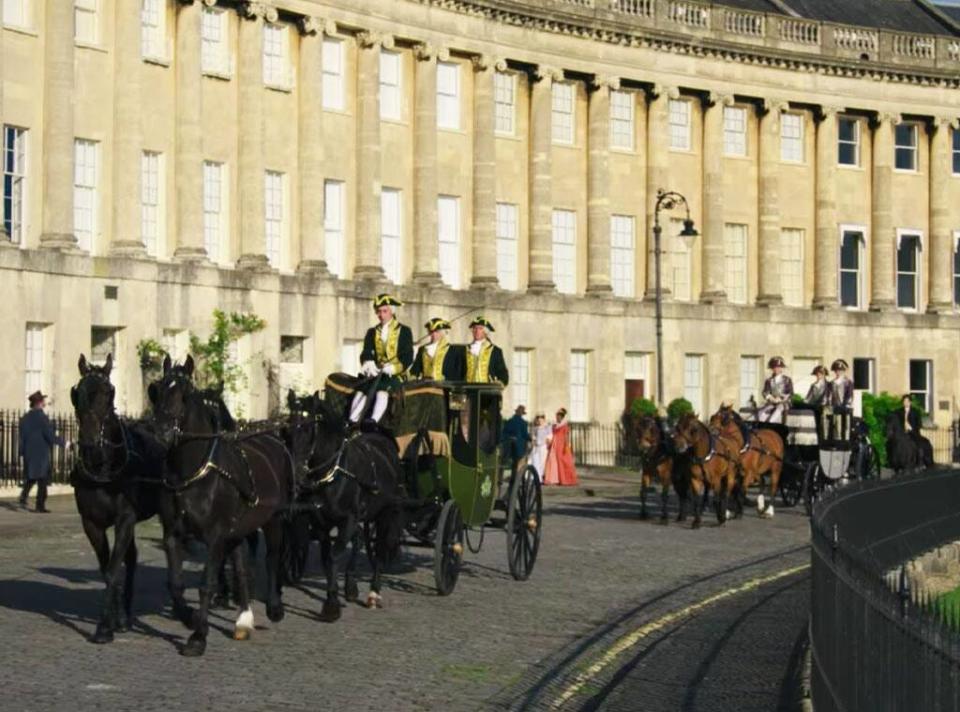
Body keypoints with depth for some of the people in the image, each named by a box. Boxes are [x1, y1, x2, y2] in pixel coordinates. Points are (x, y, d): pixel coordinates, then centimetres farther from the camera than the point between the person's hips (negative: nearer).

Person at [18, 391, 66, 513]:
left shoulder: (25, 418, 6)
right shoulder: (42, 417, -14)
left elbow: (22, 437, 9)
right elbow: (51, 436, -17)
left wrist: (22, 452, 15)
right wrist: (63, 443, -3)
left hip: (28, 453, 6)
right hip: (41, 454, -6)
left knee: (30, 478, 17)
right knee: (42, 480, 2)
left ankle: (23, 496, -4)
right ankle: (40, 505, 1)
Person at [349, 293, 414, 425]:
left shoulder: (404, 331, 8)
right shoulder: (372, 332, 19)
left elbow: (408, 357, -2)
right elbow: (366, 352, 4)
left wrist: (394, 368, -21)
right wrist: (368, 363, -21)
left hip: (395, 374, -4)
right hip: (376, 373, 4)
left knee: (382, 390, -35)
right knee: (361, 390, -27)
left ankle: (373, 422, -52)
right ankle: (352, 423, -38)